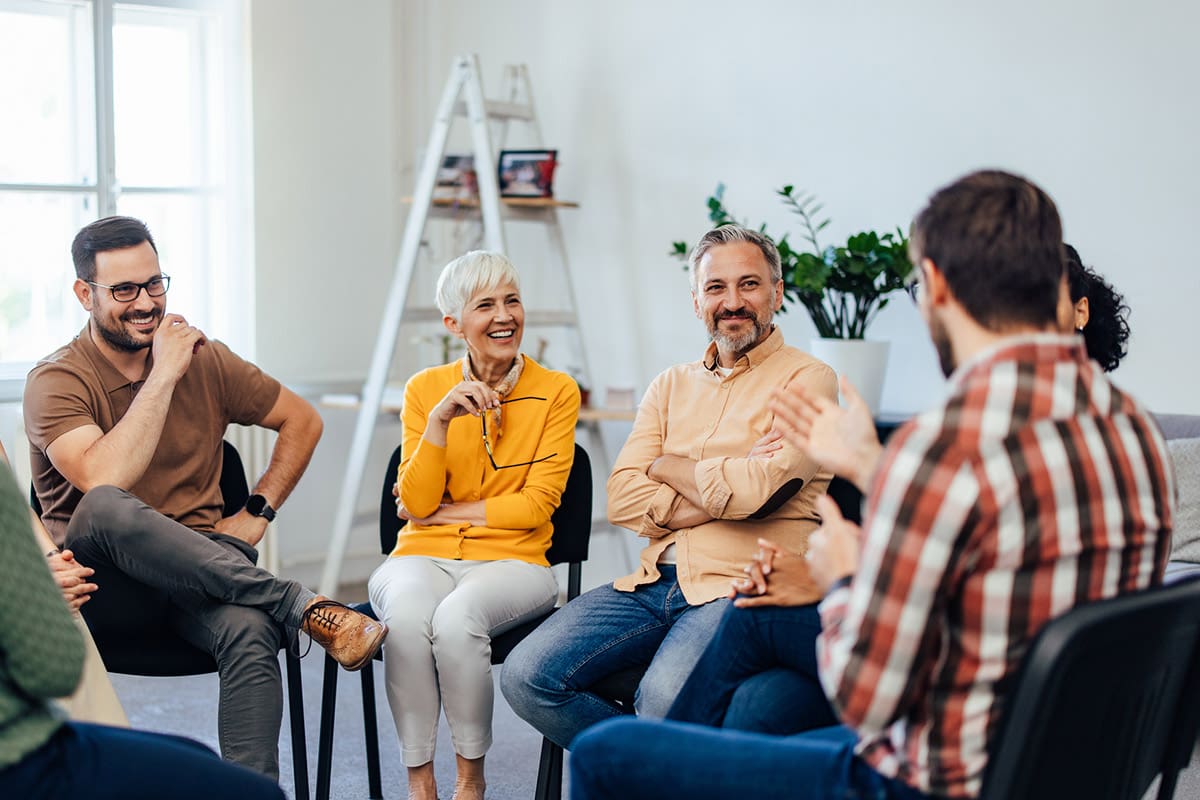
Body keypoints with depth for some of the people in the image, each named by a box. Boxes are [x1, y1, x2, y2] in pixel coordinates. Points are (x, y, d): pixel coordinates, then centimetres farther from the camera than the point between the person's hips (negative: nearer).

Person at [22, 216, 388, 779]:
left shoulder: (205, 360, 9)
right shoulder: (56, 380, -4)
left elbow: (302, 421, 19)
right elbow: (104, 482, -22)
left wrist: (258, 511, 8)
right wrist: (163, 375, -16)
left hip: (197, 577, 3)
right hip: (101, 589, -2)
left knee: (249, 630, -34)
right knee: (106, 508, -38)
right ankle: (303, 606, -31)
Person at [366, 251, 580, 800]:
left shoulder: (556, 392, 1)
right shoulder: (425, 389, 6)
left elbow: (536, 504, -3)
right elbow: (416, 503, -2)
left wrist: (443, 511, -4)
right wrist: (439, 420, -15)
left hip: (511, 560, -1)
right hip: (424, 556, 2)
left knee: (457, 617, -35)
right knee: (406, 615, -34)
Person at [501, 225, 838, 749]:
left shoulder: (806, 380, 1)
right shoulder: (672, 386, 19)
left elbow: (751, 491, -15)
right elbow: (622, 499, 5)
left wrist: (669, 467, 4)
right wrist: (721, 491, -8)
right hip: (655, 582, 6)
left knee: (664, 698, -35)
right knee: (527, 675, -13)